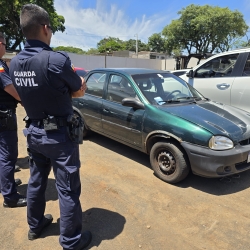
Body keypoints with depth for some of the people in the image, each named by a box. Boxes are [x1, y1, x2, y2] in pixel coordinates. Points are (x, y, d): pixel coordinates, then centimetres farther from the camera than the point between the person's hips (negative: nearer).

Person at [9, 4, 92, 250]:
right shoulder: (57, 60, -22)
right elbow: (79, 91, -7)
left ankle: (35, 225, 43)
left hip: (33, 132, 7)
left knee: (36, 181, 23)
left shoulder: (14, 63, 0)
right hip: (59, 135, -7)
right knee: (67, 189, 6)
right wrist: (78, 83, 13)